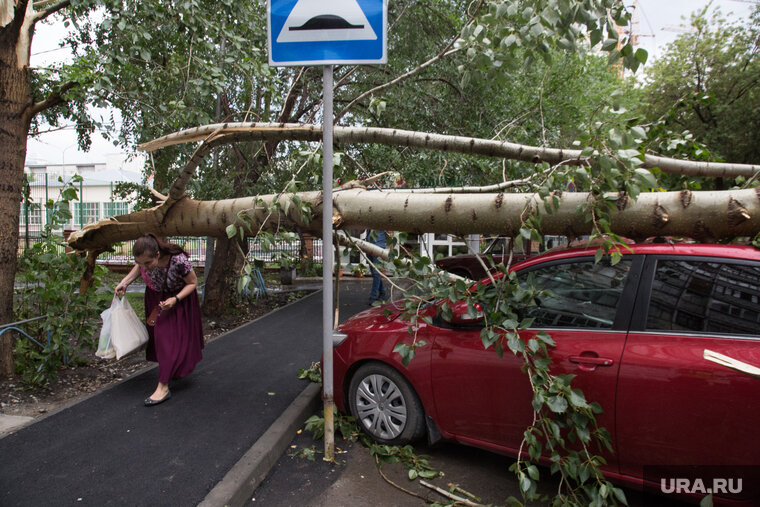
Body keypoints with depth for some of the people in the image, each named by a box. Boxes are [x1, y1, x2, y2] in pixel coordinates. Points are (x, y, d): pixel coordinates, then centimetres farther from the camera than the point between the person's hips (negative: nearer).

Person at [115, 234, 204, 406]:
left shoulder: (178, 261, -40)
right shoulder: (144, 259, -25)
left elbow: (193, 282, -22)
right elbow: (138, 268, 2)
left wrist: (174, 299, -34)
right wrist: (125, 282, -13)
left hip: (178, 298, -5)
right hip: (155, 298, 5)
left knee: (170, 338, -10)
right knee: (158, 335, 13)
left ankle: (163, 387, -7)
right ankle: (173, 369, 34)